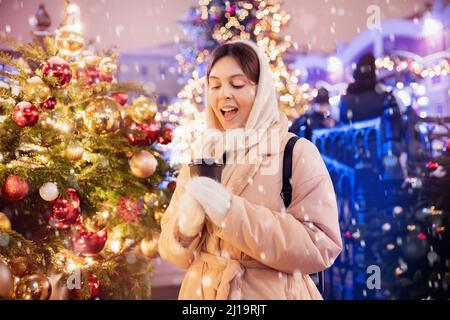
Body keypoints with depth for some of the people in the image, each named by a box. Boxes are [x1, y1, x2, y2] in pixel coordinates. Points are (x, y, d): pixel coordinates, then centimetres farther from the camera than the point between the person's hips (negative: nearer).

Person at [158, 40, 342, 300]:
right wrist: (187, 224, -21)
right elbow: (173, 249, 1)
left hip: (272, 293, -3)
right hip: (202, 291, 4)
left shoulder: (298, 153, -11)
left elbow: (320, 248, -19)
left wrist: (232, 212, -26)